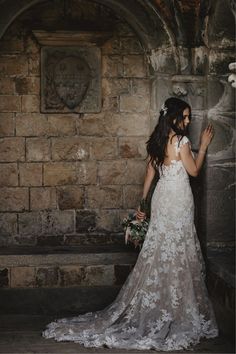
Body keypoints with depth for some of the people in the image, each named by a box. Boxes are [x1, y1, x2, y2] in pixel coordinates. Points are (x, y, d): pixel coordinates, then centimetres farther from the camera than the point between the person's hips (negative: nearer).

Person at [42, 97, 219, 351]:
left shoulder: (157, 141, 8)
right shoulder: (182, 141, -14)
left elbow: (149, 173, 12)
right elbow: (194, 171, -5)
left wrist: (142, 203, 16)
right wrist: (204, 145, 2)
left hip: (161, 196, 7)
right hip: (178, 199, -7)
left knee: (158, 252, 12)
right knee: (177, 255, 1)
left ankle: (149, 307, 17)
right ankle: (174, 310, 9)